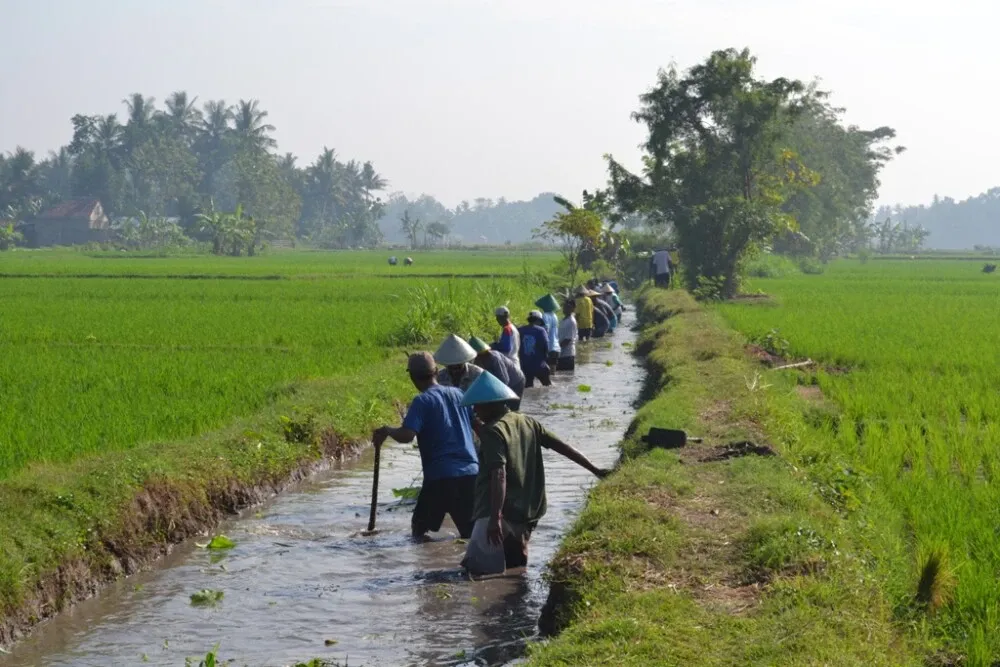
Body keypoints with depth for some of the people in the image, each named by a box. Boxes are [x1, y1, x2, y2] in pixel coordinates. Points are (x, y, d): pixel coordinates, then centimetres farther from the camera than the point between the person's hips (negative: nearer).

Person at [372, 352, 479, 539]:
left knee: (419, 528, 12)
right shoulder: (458, 394, 12)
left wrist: (386, 430, -1)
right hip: (470, 473, 5)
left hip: (440, 476, -5)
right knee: (471, 534, 7)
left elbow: (406, 435, -20)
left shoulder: (422, 402, -6)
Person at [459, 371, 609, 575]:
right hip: (528, 512, 9)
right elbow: (562, 446, 9)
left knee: (481, 572, -7)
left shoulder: (492, 431, -13)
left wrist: (495, 517, -29)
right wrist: (594, 469, 14)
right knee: (515, 571, 20)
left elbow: (499, 475, -24)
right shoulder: (527, 423, 10)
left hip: (503, 513, -9)